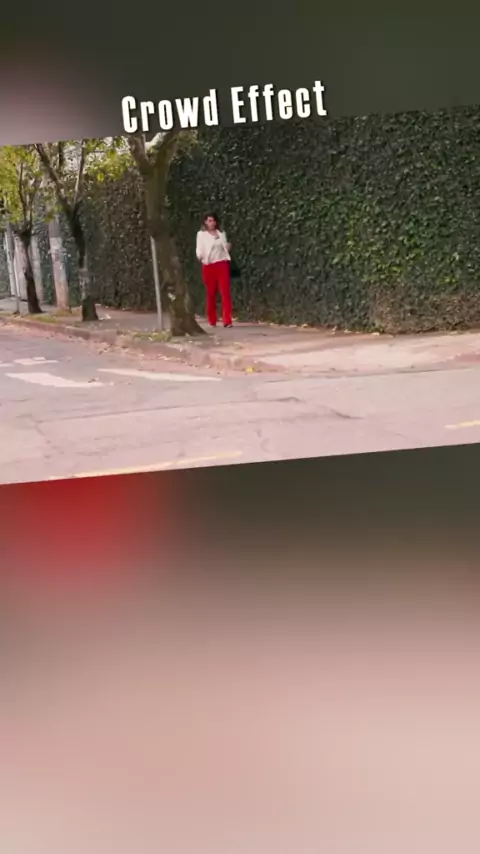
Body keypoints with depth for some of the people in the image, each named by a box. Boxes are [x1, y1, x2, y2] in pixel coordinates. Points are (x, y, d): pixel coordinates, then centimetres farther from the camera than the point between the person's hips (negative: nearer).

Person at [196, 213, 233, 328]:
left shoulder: (221, 233, 13)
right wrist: (199, 256, -23)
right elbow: (199, 249, -1)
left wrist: (228, 247, -6)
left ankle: (227, 321, -9)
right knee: (211, 293, 5)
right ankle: (212, 321, 17)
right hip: (208, 266, -1)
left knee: (225, 292, -7)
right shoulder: (201, 234, 5)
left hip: (222, 264, 1)